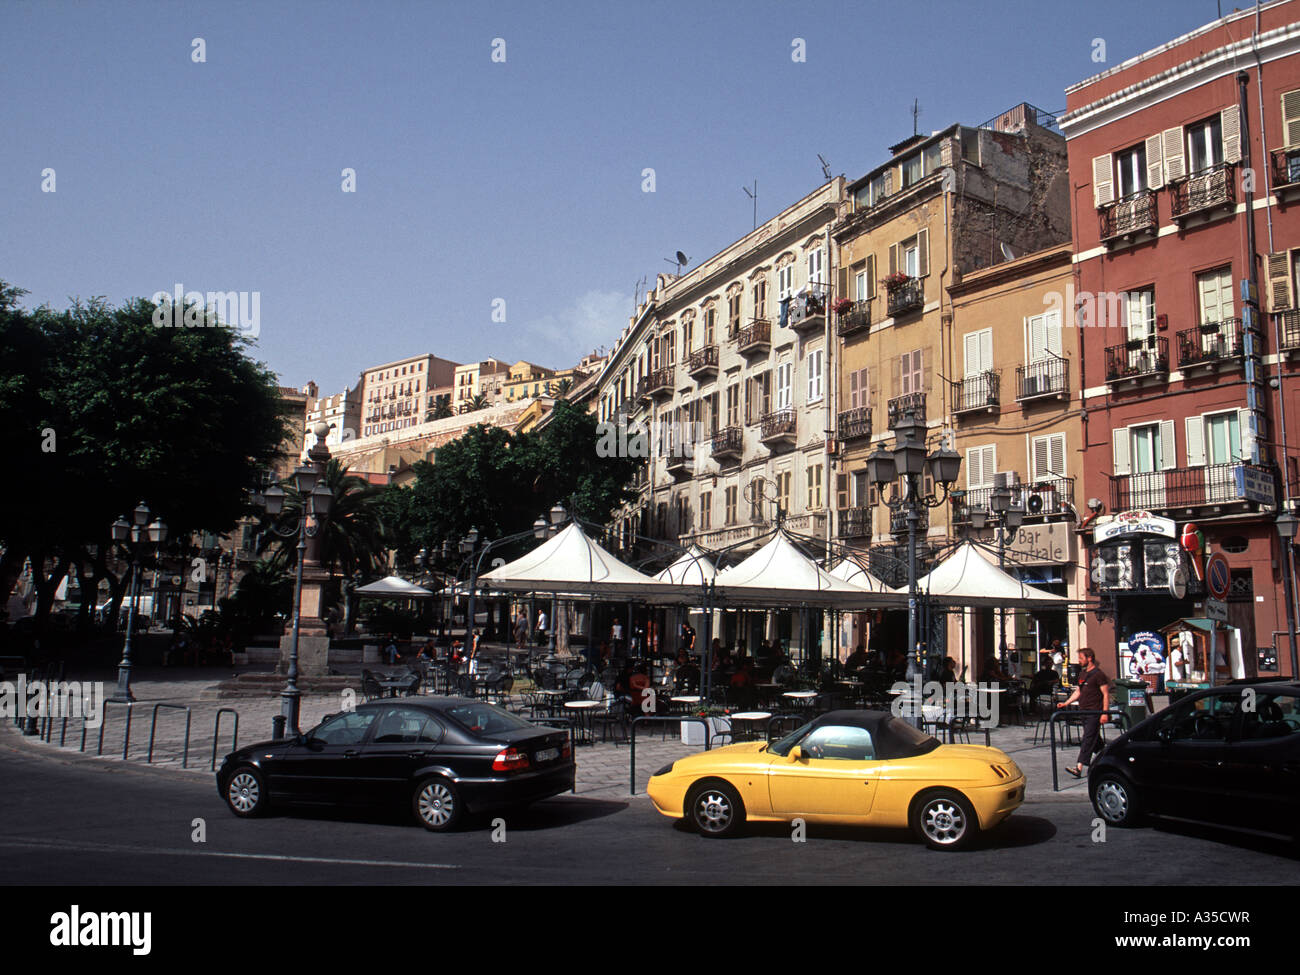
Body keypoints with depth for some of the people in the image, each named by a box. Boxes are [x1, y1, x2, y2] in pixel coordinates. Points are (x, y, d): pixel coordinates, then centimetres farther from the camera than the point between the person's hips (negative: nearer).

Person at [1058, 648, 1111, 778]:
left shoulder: (1099, 674, -8)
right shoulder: (1083, 674, 17)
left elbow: (1106, 694, -11)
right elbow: (1078, 692, 24)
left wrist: (1105, 713, -18)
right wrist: (1066, 703, 13)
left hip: (1094, 712, -8)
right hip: (1083, 711, 9)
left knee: (1088, 739, -13)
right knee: (1094, 739, 15)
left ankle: (1079, 768, -20)